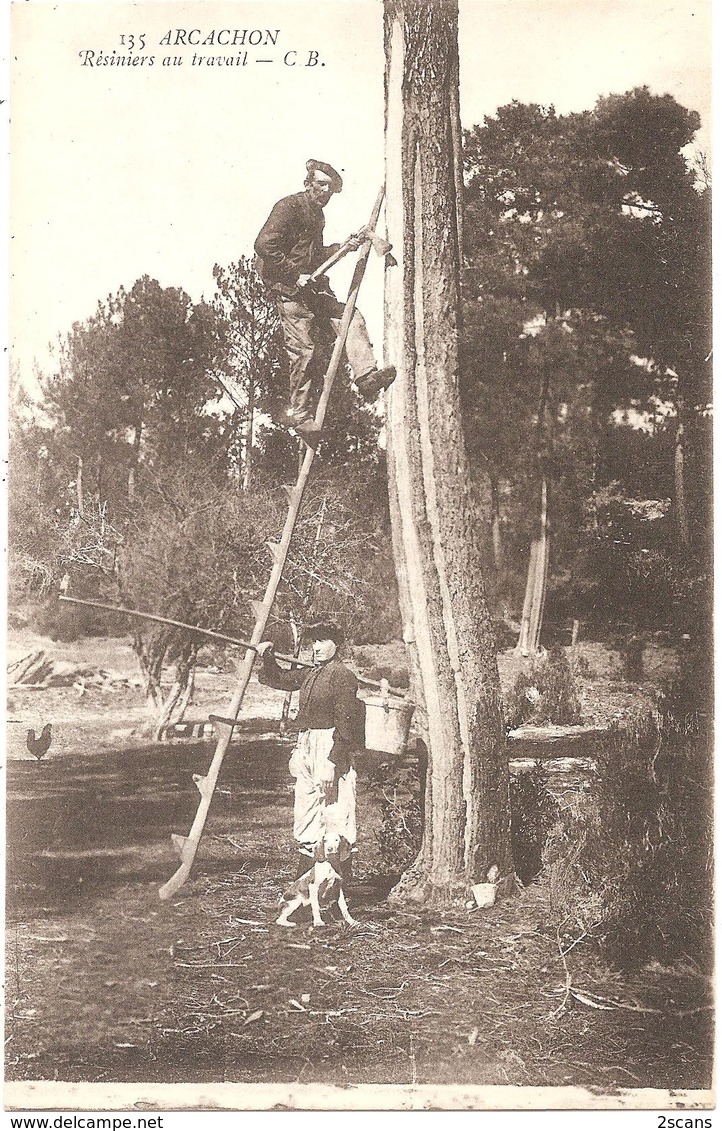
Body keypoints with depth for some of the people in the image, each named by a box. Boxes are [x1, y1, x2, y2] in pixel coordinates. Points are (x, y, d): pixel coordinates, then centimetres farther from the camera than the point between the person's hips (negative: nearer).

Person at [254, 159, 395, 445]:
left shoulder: (317, 215, 18)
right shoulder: (289, 206, -10)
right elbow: (264, 244, -22)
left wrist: (344, 246, 12)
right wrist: (295, 275, -21)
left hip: (312, 286, 9)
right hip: (288, 289, -9)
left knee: (352, 317, 1)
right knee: (302, 349, -8)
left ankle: (366, 376, -4)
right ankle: (298, 413, 0)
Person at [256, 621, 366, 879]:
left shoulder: (341, 675, -10)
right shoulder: (309, 674, 14)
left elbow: (344, 724, -16)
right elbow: (277, 679, 31)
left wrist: (333, 763, -21)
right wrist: (267, 657, 12)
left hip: (330, 748, -9)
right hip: (305, 748, 9)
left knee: (334, 814, -8)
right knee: (305, 813, 14)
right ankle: (303, 883, 23)